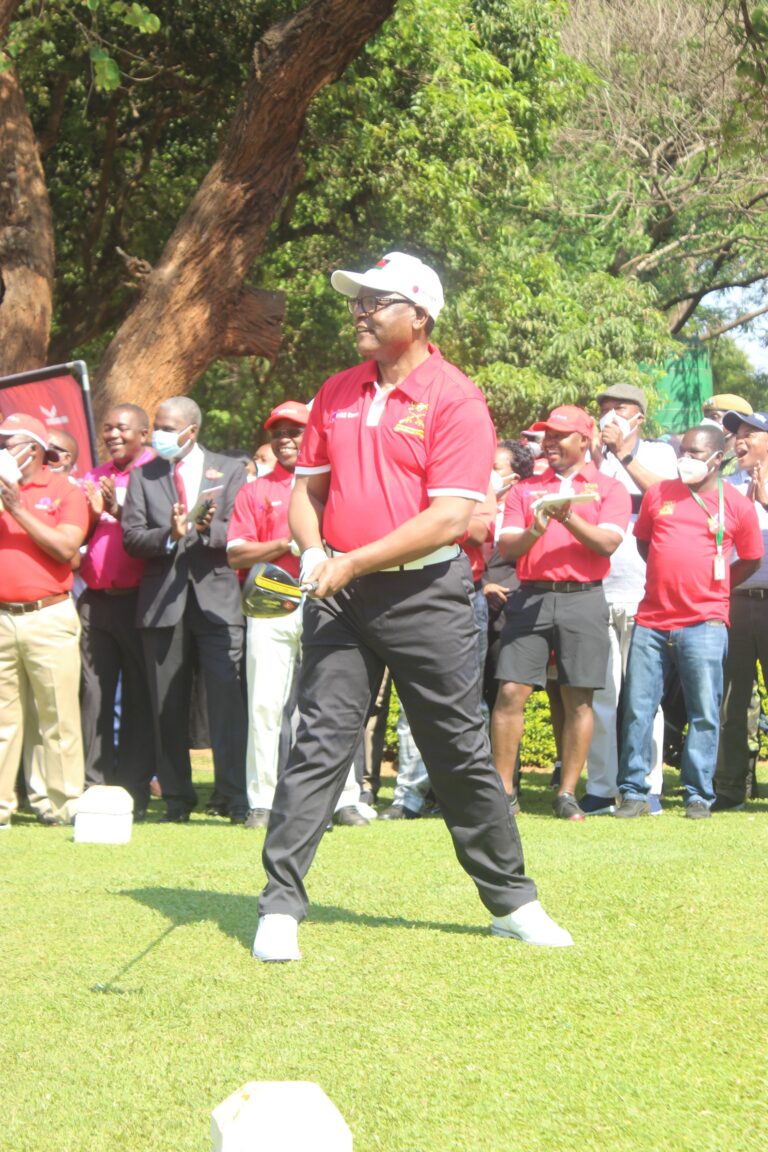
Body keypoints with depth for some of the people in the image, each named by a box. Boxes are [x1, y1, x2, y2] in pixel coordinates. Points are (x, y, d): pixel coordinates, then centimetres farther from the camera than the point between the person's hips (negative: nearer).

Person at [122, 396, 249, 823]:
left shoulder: (229, 471, 9)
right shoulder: (143, 476, 12)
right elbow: (131, 536, 2)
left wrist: (208, 530, -17)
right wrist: (170, 535, -15)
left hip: (217, 597, -2)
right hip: (163, 602, 2)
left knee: (228, 700, -10)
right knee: (168, 707, 5)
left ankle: (236, 797, -8)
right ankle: (177, 799, 12)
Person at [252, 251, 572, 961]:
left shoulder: (455, 399, -7)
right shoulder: (336, 394, 12)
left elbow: (450, 518, -14)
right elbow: (308, 487, 16)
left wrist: (352, 563, -16)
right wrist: (314, 552, -6)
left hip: (427, 594, -4)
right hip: (341, 595, 4)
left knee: (461, 753, 4)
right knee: (319, 743, -3)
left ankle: (513, 902, 17)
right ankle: (281, 907, -2)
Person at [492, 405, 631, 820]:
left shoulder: (608, 488, 9)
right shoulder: (525, 489, 15)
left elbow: (608, 542, -6)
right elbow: (506, 547, 5)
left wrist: (569, 519, -20)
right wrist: (535, 531, -15)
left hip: (583, 599, -1)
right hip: (531, 598, 2)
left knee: (578, 700, -1)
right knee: (510, 693, -6)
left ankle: (567, 794, 6)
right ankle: (503, 790, 1)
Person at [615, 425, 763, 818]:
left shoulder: (736, 505, 2)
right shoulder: (658, 494, 8)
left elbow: (752, 560, 13)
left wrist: (710, 588, 8)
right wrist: (669, 577, 12)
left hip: (703, 624, -2)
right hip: (651, 621, 2)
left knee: (704, 713, 0)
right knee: (637, 708, 1)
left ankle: (698, 796, 8)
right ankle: (633, 793, 8)